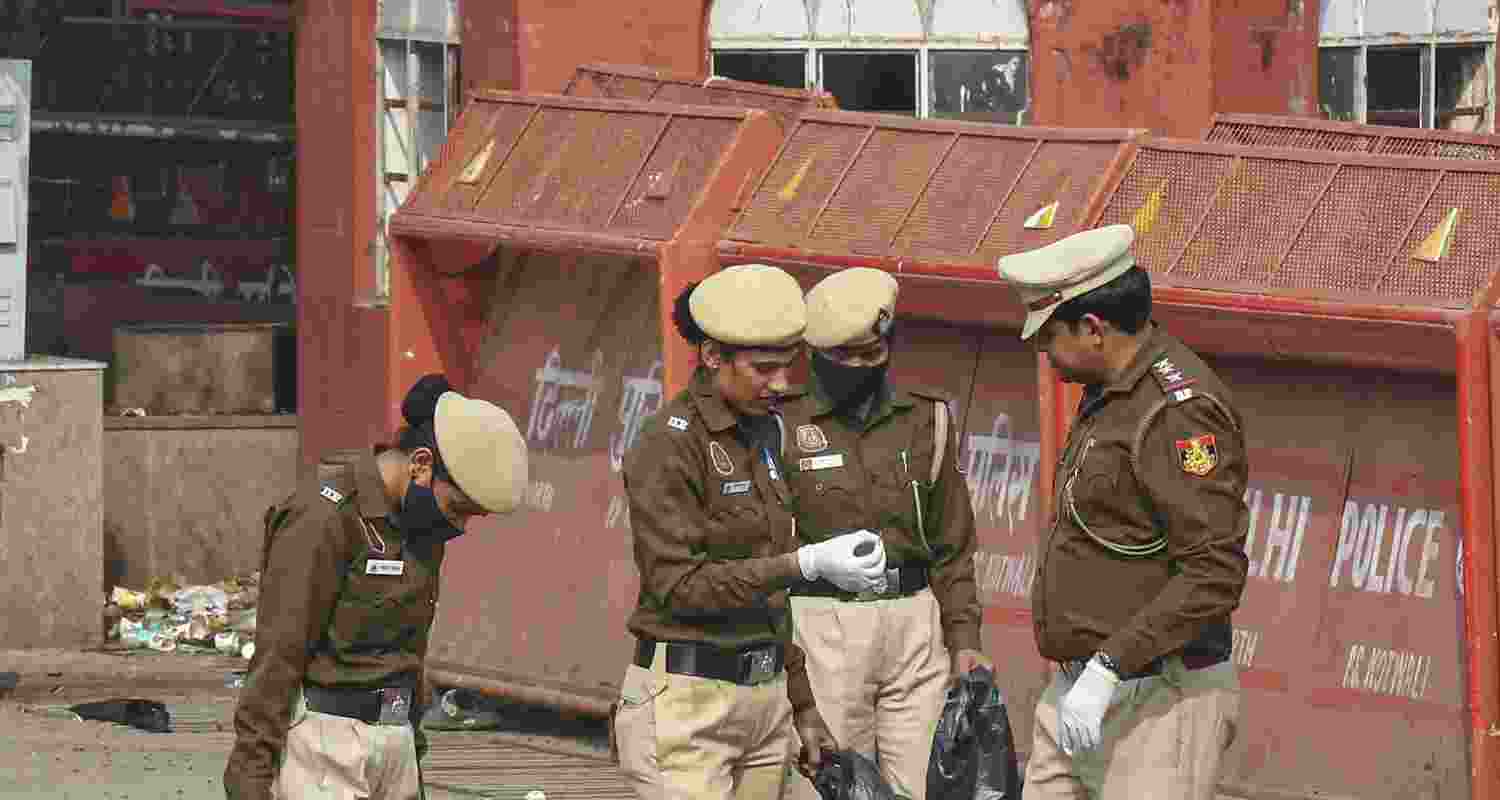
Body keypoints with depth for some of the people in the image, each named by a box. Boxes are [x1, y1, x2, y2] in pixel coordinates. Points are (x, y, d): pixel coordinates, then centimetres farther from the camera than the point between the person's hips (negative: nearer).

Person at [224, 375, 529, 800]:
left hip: (391, 744, 9)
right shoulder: (323, 520, -15)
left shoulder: (420, 527, 11)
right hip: (322, 747, -9)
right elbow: (276, 658, -17)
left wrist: (412, 761, 23)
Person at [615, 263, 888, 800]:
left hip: (764, 695, 8)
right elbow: (678, 585, -18)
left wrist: (802, 707, 18)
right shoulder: (669, 446, -12)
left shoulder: (762, 434, 12)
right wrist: (808, 564, -24)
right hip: (687, 702, -8)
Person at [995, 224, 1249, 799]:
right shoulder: (1111, 396, 13)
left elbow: (1215, 574, -26)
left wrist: (1107, 670, -27)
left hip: (1157, 703, -10)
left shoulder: (1179, 411, -20)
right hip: (1085, 691, 10)